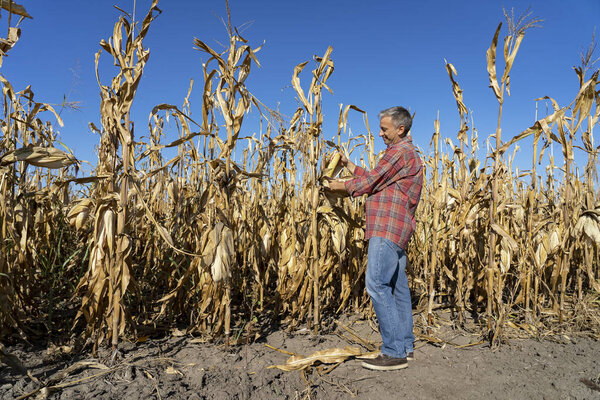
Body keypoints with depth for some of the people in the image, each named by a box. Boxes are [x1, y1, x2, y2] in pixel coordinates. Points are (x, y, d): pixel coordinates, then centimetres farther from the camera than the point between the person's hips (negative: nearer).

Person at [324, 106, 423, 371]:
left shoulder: (400, 151, -7)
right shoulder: (407, 153, 27)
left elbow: (370, 182, -9)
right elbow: (373, 179, 24)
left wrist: (343, 187, 5)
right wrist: (347, 165, 22)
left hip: (388, 229, -11)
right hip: (395, 230, 11)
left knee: (377, 284, -14)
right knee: (397, 287, 11)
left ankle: (394, 352, -11)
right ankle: (405, 346, 18)